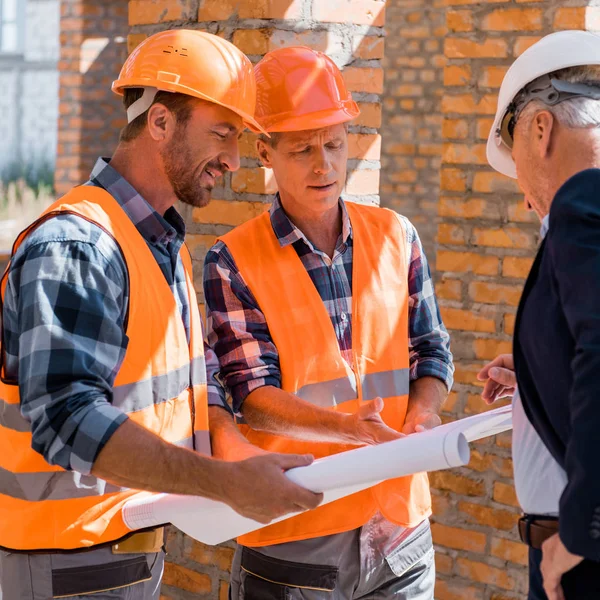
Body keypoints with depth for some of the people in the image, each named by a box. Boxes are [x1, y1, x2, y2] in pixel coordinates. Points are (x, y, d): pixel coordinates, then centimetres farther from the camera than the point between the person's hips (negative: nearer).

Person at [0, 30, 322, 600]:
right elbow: (69, 420, -31)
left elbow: (193, 370, 14)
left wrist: (229, 442, -6)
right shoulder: (73, 247, -21)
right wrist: (226, 483, -35)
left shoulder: (165, 245, 12)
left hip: (139, 544, 9)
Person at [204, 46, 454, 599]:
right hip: (291, 533, -3)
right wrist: (347, 426, -27)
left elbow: (432, 352, 9)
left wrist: (422, 417, -12)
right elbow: (250, 396, -11)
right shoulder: (234, 262, -5)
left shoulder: (395, 237, 7)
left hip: (401, 527, 3)